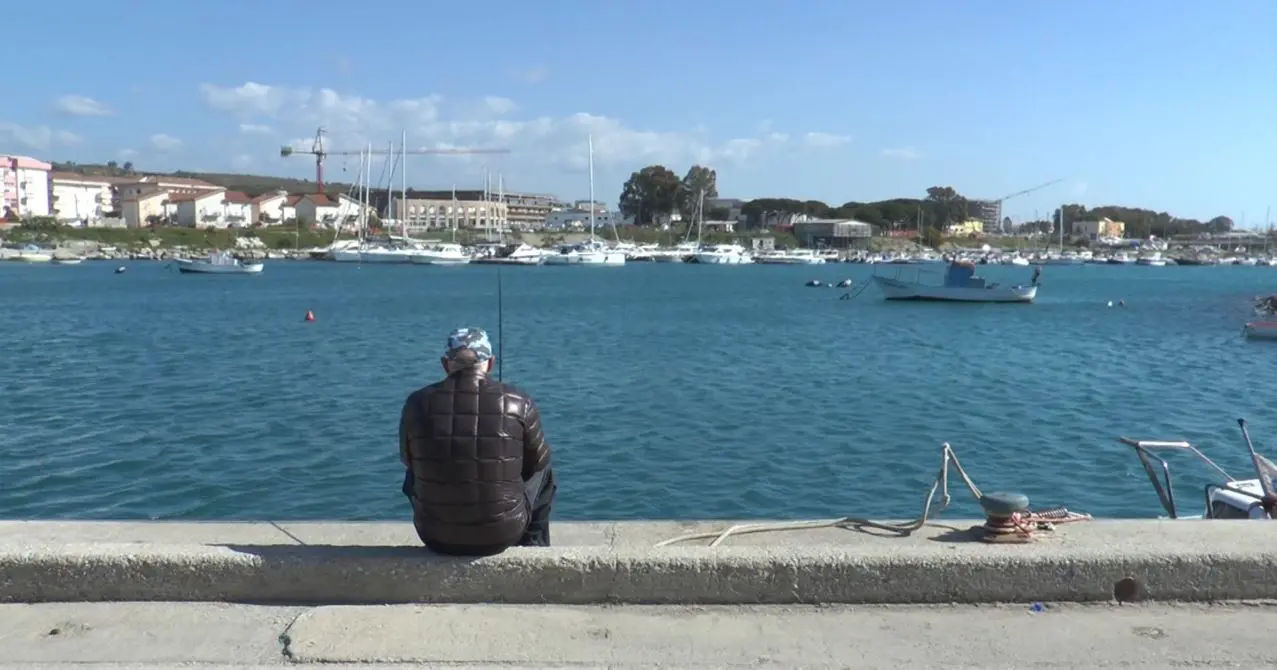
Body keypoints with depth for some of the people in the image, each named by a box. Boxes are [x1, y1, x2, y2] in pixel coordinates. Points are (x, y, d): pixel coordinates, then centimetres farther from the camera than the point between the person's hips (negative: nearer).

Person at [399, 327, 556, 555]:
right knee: (543, 474, 29)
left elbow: (408, 461, 10)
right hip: (502, 535, -1)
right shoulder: (518, 403, -10)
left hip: (436, 537, 2)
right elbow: (538, 461, 4)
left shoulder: (418, 402, -7)